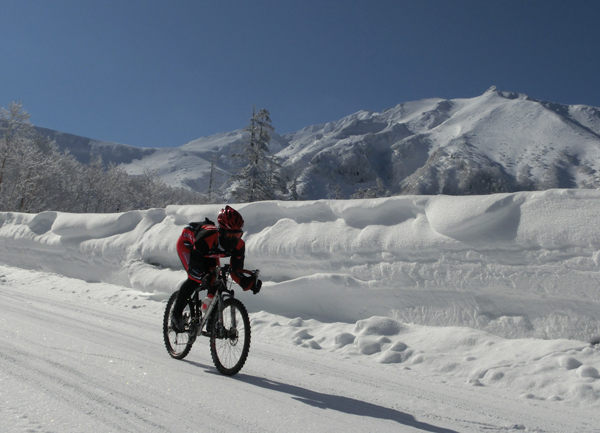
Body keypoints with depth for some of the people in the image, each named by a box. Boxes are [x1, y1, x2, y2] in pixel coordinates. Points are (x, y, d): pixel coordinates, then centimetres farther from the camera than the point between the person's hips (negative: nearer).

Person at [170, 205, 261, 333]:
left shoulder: (239, 244, -30)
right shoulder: (207, 238, -46)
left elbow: (237, 271, -23)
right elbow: (194, 267, -43)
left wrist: (250, 283, -42)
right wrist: (204, 278, -64)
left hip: (209, 254, 5)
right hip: (187, 244, -5)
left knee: (216, 281, -13)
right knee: (194, 279, -25)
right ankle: (176, 313, -5)